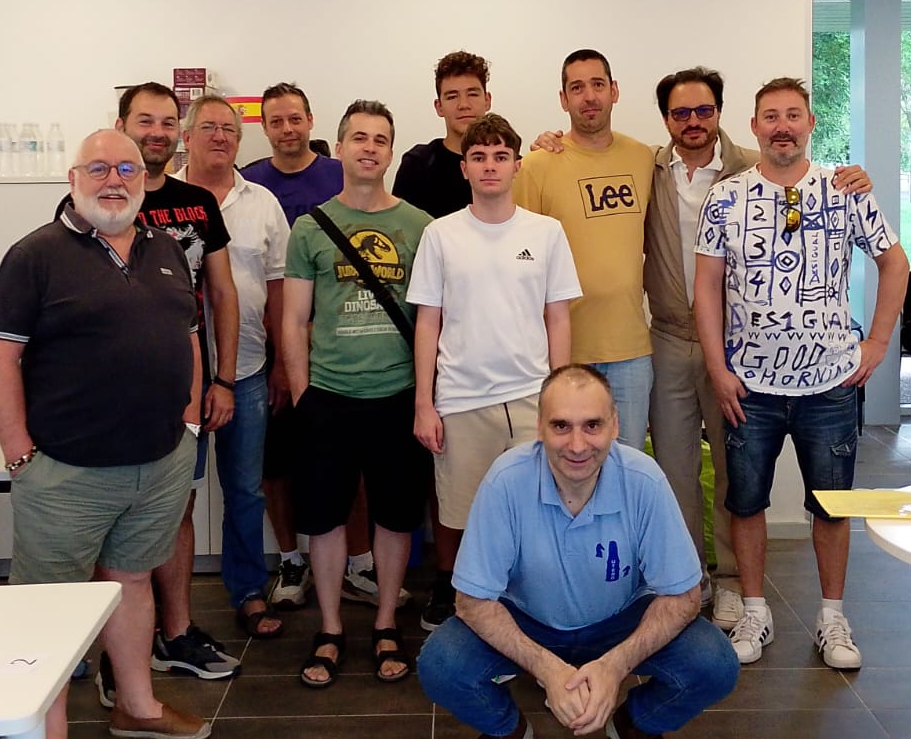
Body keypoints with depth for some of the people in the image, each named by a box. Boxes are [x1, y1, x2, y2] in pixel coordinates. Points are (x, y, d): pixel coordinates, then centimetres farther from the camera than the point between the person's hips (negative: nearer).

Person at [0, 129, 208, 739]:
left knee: (134, 580, 19)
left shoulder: (167, 252, 12)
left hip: (164, 461, 6)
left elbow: (188, 337, 17)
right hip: (66, 471, -5)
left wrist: (190, 419, 10)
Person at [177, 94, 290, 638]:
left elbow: (277, 287, 8)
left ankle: (250, 593, 25)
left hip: (246, 370, 2)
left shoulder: (262, 202, 8)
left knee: (246, 489, 11)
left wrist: (282, 363, 6)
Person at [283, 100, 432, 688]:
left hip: (399, 395, 0)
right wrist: (301, 393, 0)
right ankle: (330, 632, 24)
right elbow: (295, 322, 6)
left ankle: (386, 626, 27)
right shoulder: (310, 228, 3)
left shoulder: (419, 226, 3)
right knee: (325, 516, 7)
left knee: (396, 516, 10)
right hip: (328, 396, 0)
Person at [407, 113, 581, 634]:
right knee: (460, 518, 7)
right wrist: (423, 405, 1)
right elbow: (427, 324, 5)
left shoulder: (546, 232, 5)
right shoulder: (441, 234, 4)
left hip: (530, 397, 0)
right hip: (459, 401, 0)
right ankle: (449, 596, 30)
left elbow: (558, 320, 7)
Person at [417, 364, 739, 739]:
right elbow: (474, 600, -20)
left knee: (715, 666, -23)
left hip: (622, 620, 1)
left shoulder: (643, 480, -25)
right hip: (526, 621, 0)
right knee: (439, 666, -26)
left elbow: (681, 595, -15)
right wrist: (548, 668, -32)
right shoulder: (507, 480, -27)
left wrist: (615, 664, -30)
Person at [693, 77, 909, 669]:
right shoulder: (726, 197, -1)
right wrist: (718, 368, -6)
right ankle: (755, 614, 25)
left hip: (831, 382, 0)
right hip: (749, 384, 0)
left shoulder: (845, 193, -1)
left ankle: (833, 617, 27)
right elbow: (708, 284, -1)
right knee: (746, 501, 8)